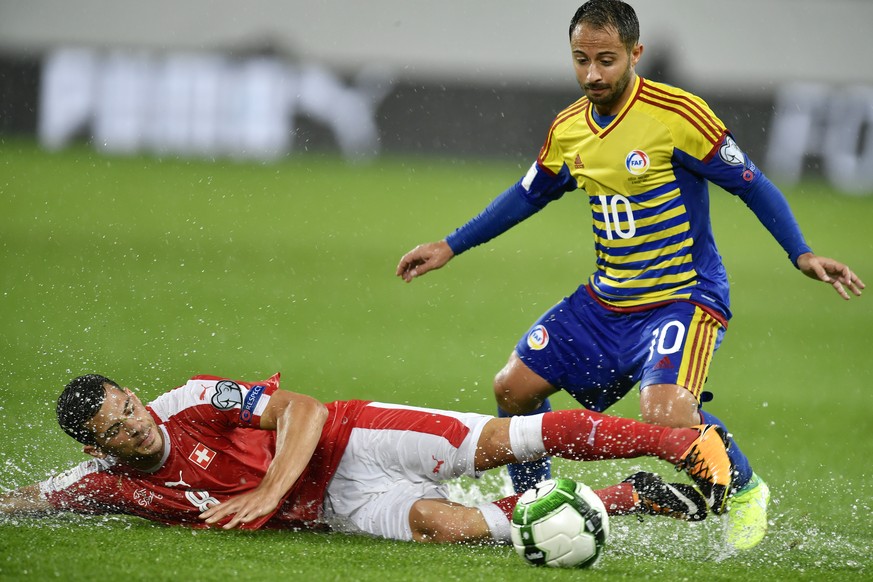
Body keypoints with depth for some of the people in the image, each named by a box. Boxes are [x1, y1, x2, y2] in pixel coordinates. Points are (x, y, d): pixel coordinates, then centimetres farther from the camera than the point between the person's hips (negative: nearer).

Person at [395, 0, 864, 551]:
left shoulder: (678, 114, -17)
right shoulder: (568, 131, 3)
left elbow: (752, 184, -9)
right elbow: (527, 195, 21)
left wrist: (802, 253, -18)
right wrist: (449, 247, 22)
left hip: (684, 296, -7)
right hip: (605, 299, 7)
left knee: (666, 418, -28)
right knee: (514, 387, 4)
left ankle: (746, 492, 3)